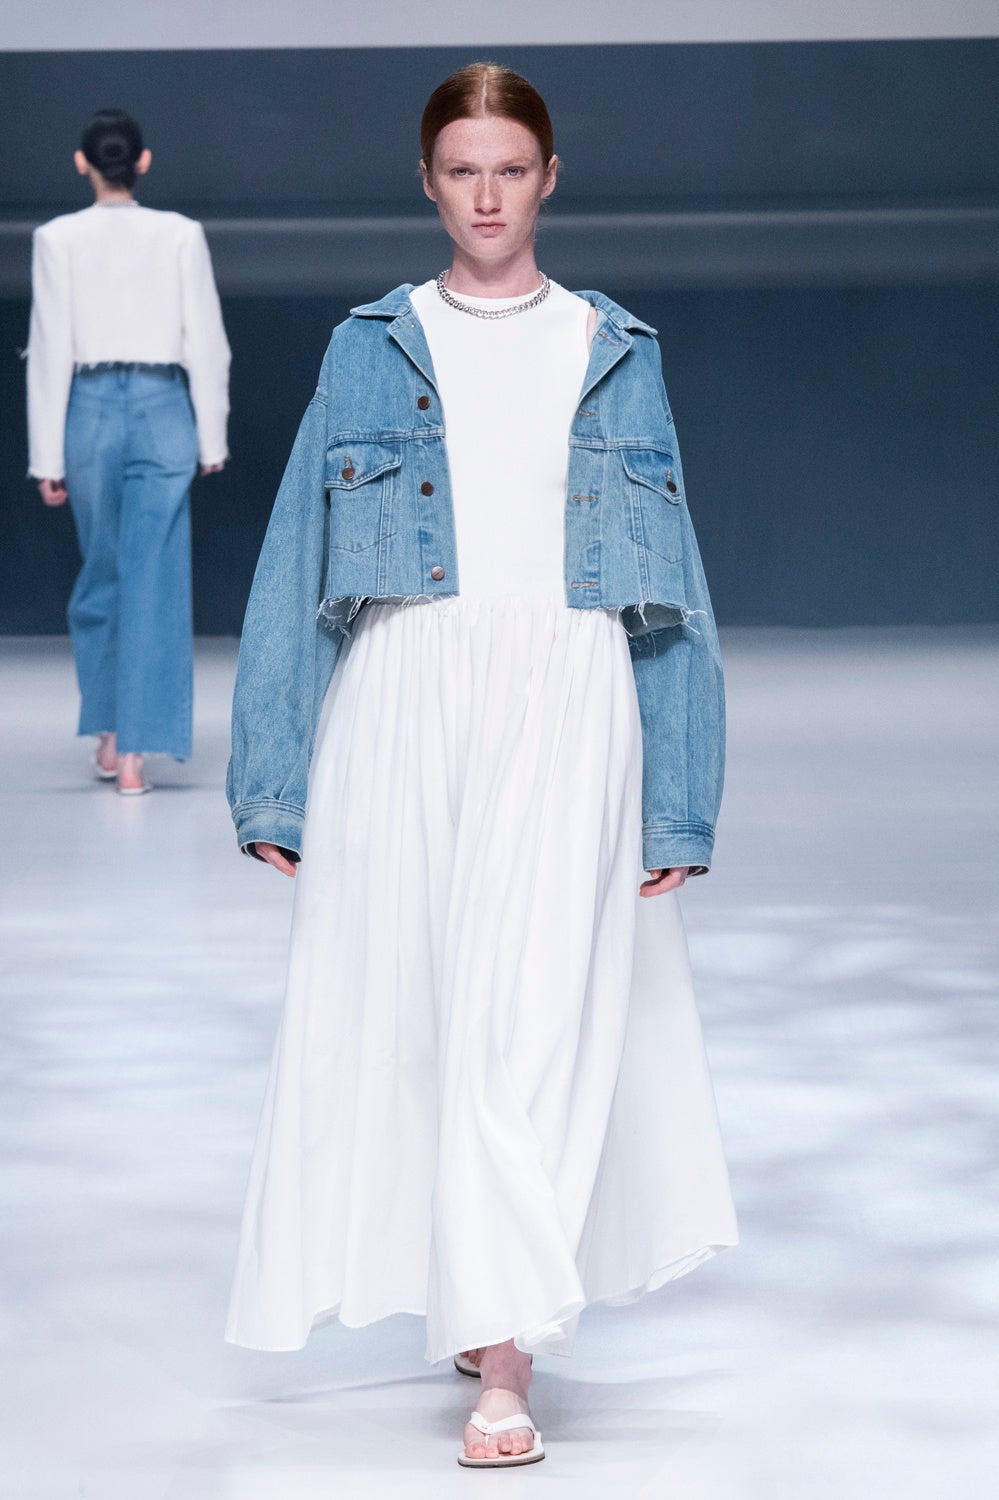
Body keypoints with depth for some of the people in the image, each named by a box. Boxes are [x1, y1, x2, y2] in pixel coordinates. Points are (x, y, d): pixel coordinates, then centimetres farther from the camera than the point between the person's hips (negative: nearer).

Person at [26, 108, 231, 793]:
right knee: (155, 583, -2)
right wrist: (212, 438, 8)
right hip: (164, 409, -1)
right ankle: (134, 751, -7)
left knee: (101, 571, 18)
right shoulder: (182, 234, 0)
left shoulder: (58, 238, -2)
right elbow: (207, 342, 0)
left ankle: (108, 731, 24)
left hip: (90, 409, 1)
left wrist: (49, 456, 1)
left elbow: (51, 350, -3)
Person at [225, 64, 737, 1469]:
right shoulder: (370, 351, 12)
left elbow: (669, 583, 10)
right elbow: (299, 566, 9)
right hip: (401, 698, 1)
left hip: (564, 700, -1)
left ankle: (503, 1366, -13)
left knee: (533, 1014, -12)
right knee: (400, 1008, 4)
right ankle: (482, 1297, 25)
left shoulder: (615, 353, 12)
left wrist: (676, 802, 4)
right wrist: (276, 777, 2)